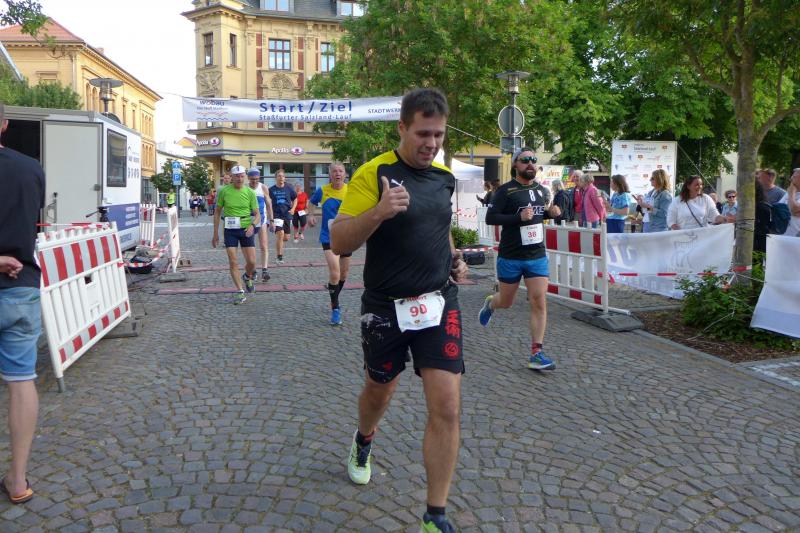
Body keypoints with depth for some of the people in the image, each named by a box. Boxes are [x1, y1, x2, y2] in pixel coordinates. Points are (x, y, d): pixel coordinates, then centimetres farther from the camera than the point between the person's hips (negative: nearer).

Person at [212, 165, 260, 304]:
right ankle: (240, 292, 6)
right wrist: (216, 234, 5)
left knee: (251, 261, -1)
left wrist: (252, 225, -21)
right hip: (230, 230, 0)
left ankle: (248, 277, 34)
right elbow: (217, 212, 6)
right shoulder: (224, 191, -3)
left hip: (246, 230, 0)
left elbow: (257, 214, 0)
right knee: (233, 263, -3)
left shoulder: (250, 192, -3)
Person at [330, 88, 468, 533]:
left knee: (447, 407, -7)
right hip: (385, 308, -3)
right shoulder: (373, 174, -11)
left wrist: (455, 257, 7)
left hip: (439, 302, 3)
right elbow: (339, 242, -17)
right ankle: (363, 443, 56)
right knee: (379, 392, 19)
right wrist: (378, 212, -33)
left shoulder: (445, 176, 5)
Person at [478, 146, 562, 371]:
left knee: (539, 303, -6)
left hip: (537, 256, 3)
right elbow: (490, 217, -14)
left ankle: (536, 354, 0)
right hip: (510, 257, -3)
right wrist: (519, 217, -25)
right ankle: (490, 303, 50)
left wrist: (552, 213, 2)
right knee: (506, 302, 13)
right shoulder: (506, 190, -9)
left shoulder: (543, 191, 8)